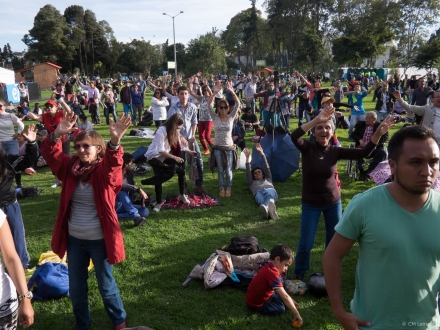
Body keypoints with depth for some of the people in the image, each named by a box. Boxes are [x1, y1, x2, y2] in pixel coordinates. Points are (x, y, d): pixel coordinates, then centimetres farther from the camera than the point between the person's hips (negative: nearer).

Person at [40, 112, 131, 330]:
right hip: (74, 238, 5)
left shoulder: (105, 171, -14)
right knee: (76, 287, 18)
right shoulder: (70, 167, -2)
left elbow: (114, 164, -36)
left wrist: (114, 142, -55)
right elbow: (51, 155, -14)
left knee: (105, 284, 13)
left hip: (99, 239, -4)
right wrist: (57, 135, -34)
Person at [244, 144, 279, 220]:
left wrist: (261, 153, 27)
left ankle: (265, 207, -75)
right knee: (260, 197, -41)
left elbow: (267, 168, 34)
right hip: (258, 192, 0)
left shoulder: (268, 179, 44)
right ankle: (269, 210, -75)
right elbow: (248, 173, 29)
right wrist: (248, 158, 21)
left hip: (271, 190, 0)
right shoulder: (252, 182, 43)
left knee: (268, 193, -40)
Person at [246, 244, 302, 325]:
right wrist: (296, 314, -31)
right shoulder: (272, 272, -33)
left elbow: (281, 290, 10)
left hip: (260, 295, 8)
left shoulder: (269, 267, -2)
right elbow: (285, 296, -34)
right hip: (256, 304, -8)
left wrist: (291, 301, 5)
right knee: (281, 309, -12)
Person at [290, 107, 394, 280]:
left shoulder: (335, 151, -8)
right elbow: (294, 136, -35)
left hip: (333, 202, 3)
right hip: (311, 204, -3)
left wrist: (378, 133, -31)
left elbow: (363, 152, -17)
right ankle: (299, 274, 28)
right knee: (306, 243, 5)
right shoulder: (307, 148, -14)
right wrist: (317, 119, -44)